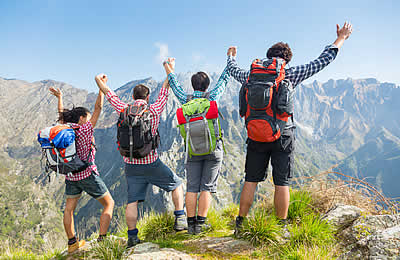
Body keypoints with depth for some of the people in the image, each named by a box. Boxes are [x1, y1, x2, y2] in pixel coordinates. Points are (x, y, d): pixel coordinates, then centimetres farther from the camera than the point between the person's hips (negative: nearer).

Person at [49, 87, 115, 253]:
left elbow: (61, 115, 20)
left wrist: (60, 97, 35)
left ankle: (72, 243, 27)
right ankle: (102, 239, 2)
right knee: (109, 203, 7)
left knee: (69, 209, 18)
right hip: (88, 174, -6)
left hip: (70, 176, 7)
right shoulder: (85, 129, -13)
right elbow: (98, 107, -12)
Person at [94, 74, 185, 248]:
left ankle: (132, 236, 10)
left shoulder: (124, 110, -1)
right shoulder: (154, 111, -6)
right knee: (176, 184, 17)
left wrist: (99, 80, 32)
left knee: (132, 201, 9)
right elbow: (164, 90, 7)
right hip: (152, 163, -2)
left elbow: (108, 93, 13)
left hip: (131, 165, 3)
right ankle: (180, 220, 14)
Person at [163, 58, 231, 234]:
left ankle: (191, 223, 9)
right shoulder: (211, 97, -3)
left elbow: (176, 86, 18)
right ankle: (201, 223, 3)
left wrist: (170, 71, 36)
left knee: (192, 188, 6)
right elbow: (224, 80, 10)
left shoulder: (186, 100, 1)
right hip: (213, 148, -1)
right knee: (207, 187, 3)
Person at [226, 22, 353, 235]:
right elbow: (322, 61, 3)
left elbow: (234, 70, 26)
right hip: (282, 136, -2)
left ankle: (240, 224, 15)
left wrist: (231, 57, 48)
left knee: (251, 181, 10)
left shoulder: (252, 76, 4)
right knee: (281, 183, 5)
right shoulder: (290, 75, -3)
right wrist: (341, 39, 18)